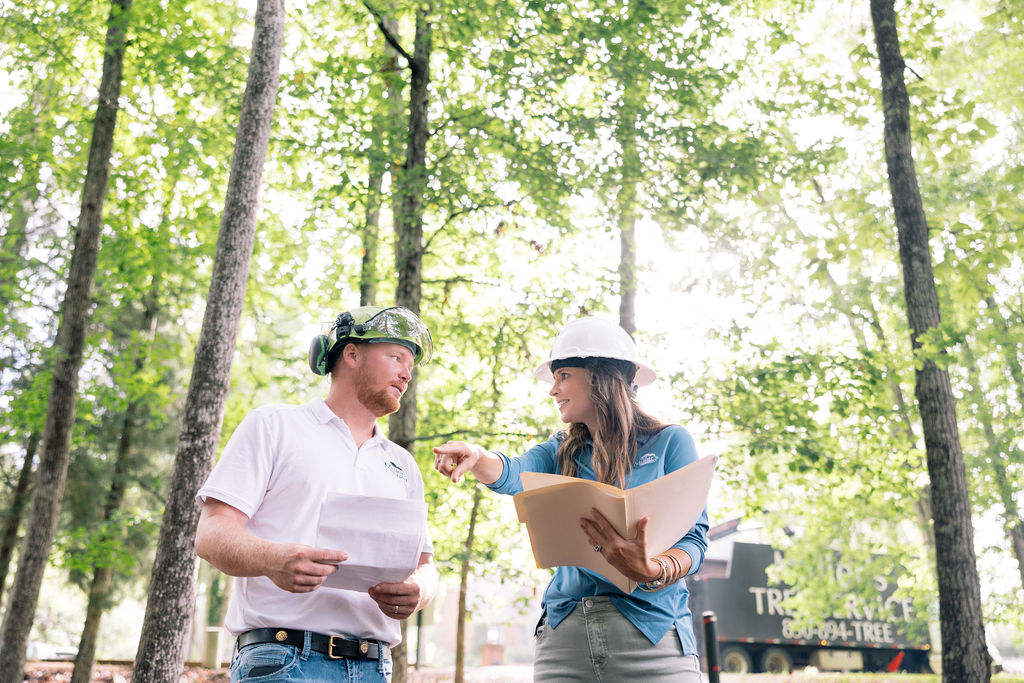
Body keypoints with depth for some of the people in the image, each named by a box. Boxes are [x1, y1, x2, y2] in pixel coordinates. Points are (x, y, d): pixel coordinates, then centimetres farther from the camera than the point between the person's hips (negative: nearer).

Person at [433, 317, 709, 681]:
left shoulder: (669, 442, 3)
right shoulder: (562, 453, 16)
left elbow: (693, 538, -4)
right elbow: (513, 474, -5)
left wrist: (653, 573, -25)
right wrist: (477, 456, -28)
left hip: (650, 632, -3)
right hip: (563, 634, 3)